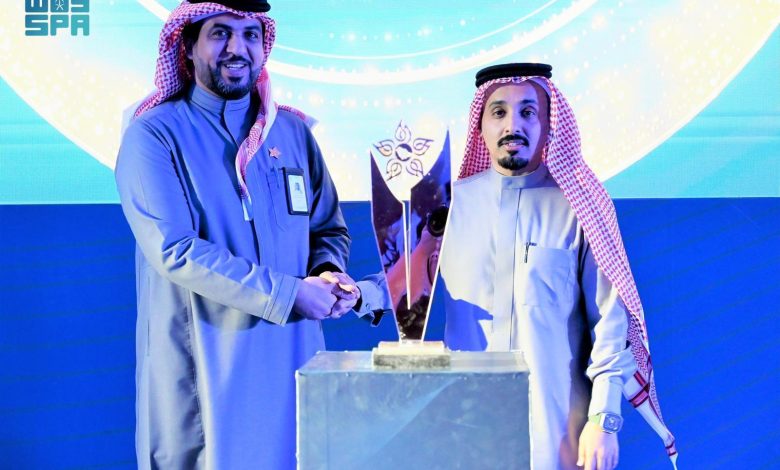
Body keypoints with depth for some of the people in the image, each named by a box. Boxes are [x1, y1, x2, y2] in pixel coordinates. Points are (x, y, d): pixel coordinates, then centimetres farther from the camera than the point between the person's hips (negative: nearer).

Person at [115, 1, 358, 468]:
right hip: (202, 371, -4)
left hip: (292, 357, 5)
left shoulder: (294, 131, 9)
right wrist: (288, 293, -20)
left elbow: (330, 228, 16)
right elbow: (175, 250, -18)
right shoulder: (154, 135, -7)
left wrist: (329, 274, -8)